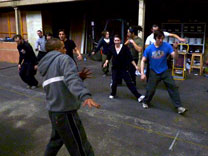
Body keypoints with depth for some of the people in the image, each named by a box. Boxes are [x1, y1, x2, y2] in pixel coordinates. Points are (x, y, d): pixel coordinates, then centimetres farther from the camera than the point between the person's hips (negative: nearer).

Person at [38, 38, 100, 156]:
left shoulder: (46, 65, 17)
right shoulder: (63, 58, -8)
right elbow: (71, 78, -29)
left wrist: (80, 76, 16)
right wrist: (85, 95, -44)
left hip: (54, 110, 9)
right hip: (65, 111, -9)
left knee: (57, 140, 33)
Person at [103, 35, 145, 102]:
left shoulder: (124, 48, -11)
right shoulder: (112, 48, -3)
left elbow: (130, 58, -10)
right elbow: (109, 57, 9)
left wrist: (135, 66, -11)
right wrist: (106, 62, -9)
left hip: (124, 68, -2)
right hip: (115, 68, 2)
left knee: (129, 82, -3)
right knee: (114, 82, 2)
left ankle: (138, 96, 0)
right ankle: (113, 94, 29)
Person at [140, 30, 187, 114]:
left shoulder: (167, 46, -12)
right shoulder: (149, 49, -13)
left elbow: (175, 57, -15)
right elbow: (143, 61, -8)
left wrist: (175, 49, -35)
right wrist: (142, 73, -16)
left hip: (165, 71, 1)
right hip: (154, 72, -1)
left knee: (173, 87, -9)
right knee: (150, 89, -2)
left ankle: (179, 107, -2)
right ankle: (145, 102, 27)